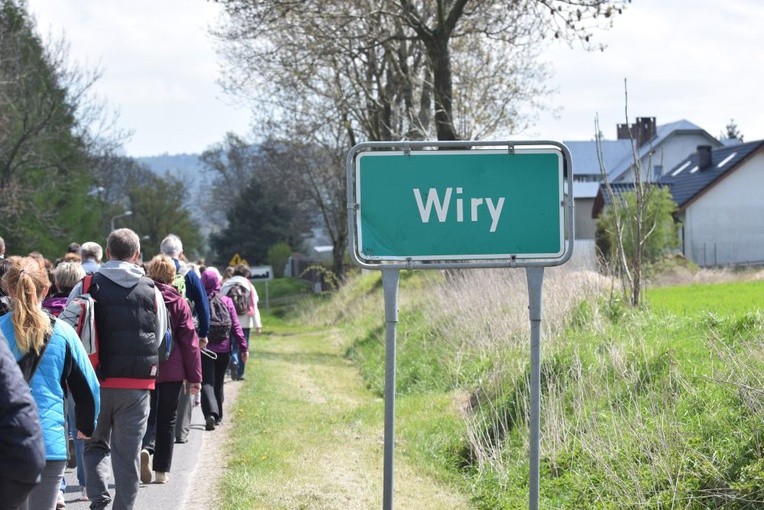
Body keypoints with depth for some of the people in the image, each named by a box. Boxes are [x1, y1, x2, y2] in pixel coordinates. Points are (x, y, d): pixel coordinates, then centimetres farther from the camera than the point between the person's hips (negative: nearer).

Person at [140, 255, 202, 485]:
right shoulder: (179, 303, -4)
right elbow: (189, 341, -4)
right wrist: (195, 376, 0)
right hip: (172, 370, -1)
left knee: (148, 414, 13)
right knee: (167, 418, 10)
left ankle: (145, 447, -17)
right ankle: (161, 470, 10)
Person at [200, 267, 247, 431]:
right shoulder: (226, 301, -1)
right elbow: (235, 325, -2)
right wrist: (243, 347, 1)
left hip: (204, 348, -2)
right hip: (223, 348, 2)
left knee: (207, 382, -5)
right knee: (218, 383, 17)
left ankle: (210, 413, -27)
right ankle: (218, 416, 24)